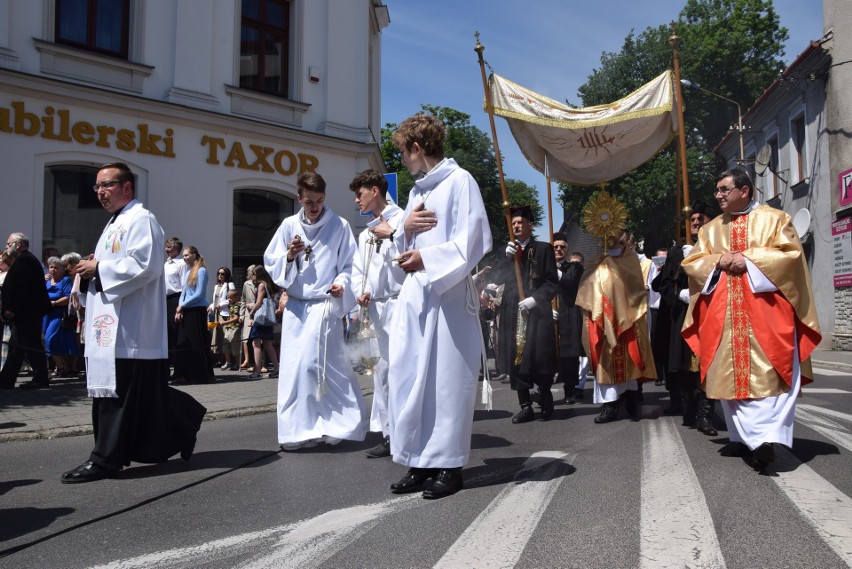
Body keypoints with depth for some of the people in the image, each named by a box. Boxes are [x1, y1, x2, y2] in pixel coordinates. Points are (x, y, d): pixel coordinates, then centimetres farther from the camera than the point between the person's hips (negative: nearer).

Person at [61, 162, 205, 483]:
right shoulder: (114, 224, 24)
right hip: (110, 325, 10)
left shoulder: (141, 219, -8)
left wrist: (98, 269, -13)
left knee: (118, 393, -7)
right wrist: (90, 271, 7)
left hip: (129, 328, -10)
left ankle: (106, 459, -2)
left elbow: (144, 265, -21)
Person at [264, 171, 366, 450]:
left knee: (321, 365, -7)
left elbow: (350, 266, 0)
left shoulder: (340, 226, 0)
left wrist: (342, 283, -19)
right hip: (296, 306, 4)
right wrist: (289, 256, -10)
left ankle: (331, 425, 6)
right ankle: (298, 429, 13)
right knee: (293, 367, 3)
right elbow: (271, 265, 10)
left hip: (325, 306, -3)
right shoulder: (289, 225, 7)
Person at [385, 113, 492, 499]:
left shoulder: (459, 181, -2)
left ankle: (448, 465, 7)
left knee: (446, 378, -3)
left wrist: (427, 258, -13)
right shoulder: (417, 190, 21)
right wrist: (405, 229, 3)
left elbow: (472, 241, -11)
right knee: (408, 377, 4)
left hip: (448, 294, -7)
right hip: (414, 293, 8)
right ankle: (421, 463, 14)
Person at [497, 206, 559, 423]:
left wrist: (534, 299, -12)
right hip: (513, 313, 3)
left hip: (537, 313, -3)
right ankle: (525, 406, 4)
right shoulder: (507, 251, 15)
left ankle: (546, 401, 12)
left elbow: (553, 282, 1)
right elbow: (502, 281, 6)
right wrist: (508, 258, -7)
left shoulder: (544, 249, 6)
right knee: (516, 358, -1)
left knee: (539, 357, -6)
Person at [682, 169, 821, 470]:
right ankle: (743, 436, 10)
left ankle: (763, 438, -20)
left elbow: (791, 253, -5)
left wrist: (749, 259, -12)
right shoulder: (711, 229, 18)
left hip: (765, 310, -4)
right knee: (731, 374, 3)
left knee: (766, 373, -13)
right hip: (724, 314, 4)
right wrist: (719, 260, -7)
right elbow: (691, 263, 11)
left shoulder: (773, 219, 7)